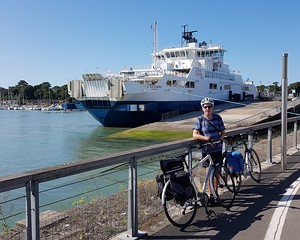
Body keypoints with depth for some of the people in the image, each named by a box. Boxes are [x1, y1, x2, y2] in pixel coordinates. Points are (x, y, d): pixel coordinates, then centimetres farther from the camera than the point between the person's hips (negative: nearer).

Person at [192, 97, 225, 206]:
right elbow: (195, 135, -13)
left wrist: (220, 139, -12)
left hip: (217, 149, 3)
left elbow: (223, 132, 9)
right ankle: (211, 195, 7)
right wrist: (205, 137, -30)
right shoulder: (199, 120, -5)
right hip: (206, 150, -2)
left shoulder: (218, 118, 3)